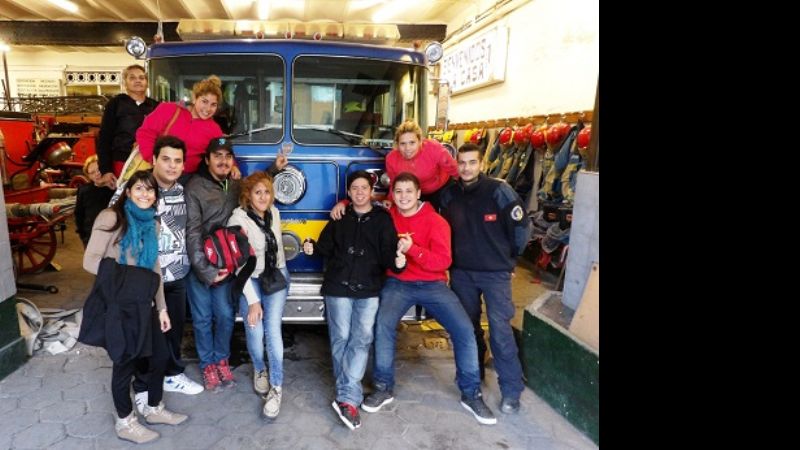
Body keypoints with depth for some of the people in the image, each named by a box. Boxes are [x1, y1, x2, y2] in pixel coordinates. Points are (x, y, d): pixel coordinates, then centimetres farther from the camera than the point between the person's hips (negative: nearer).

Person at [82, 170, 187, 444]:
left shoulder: (151, 223, 9)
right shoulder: (111, 217, -12)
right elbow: (90, 261, -16)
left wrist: (162, 308, 9)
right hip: (117, 304, -7)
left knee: (160, 355, 14)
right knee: (126, 362, 6)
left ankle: (154, 409, 35)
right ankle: (125, 422, 26)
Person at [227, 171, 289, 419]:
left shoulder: (274, 212, -2)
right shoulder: (238, 219, -18)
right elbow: (240, 265, -18)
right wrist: (253, 301, -18)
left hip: (277, 277, 3)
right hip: (250, 281, -3)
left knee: (273, 331, -8)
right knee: (255, 333, -5)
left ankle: (276, 388, 2)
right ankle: (259, 370, 27)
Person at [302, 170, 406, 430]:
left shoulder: (383, 219, 7)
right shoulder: (339, 218, 13)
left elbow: (387, 252, -2)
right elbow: (326, 247, 13)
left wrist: (397, 262, -24)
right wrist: (313, 248, -8)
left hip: (369, 289, -1)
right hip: (338, 286, 1)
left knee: (362, 339, -9)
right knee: (340, 339, 1)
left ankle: (346, 398, -10)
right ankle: (350, 398, 10)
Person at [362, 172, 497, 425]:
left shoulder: (436, 222, -6)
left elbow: (442, 261, -16)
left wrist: (412, 248, -27)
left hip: (432, 285, -1)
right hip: (397, 283, 1)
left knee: (464, 330, -14)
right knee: (383, 324, -26)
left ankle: (471, 394, 1)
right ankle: (383, 388, -8)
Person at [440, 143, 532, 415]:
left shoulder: (499, 190, -12)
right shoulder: (449, 195, 0)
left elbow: (521, 226, -6)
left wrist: (510, 256, 3)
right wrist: (455, 256, 10)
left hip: (495, 273, -4)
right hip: (461, 272, 4)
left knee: (500, 330, -4)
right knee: (467, 326, 15)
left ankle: (511, 390, 9)